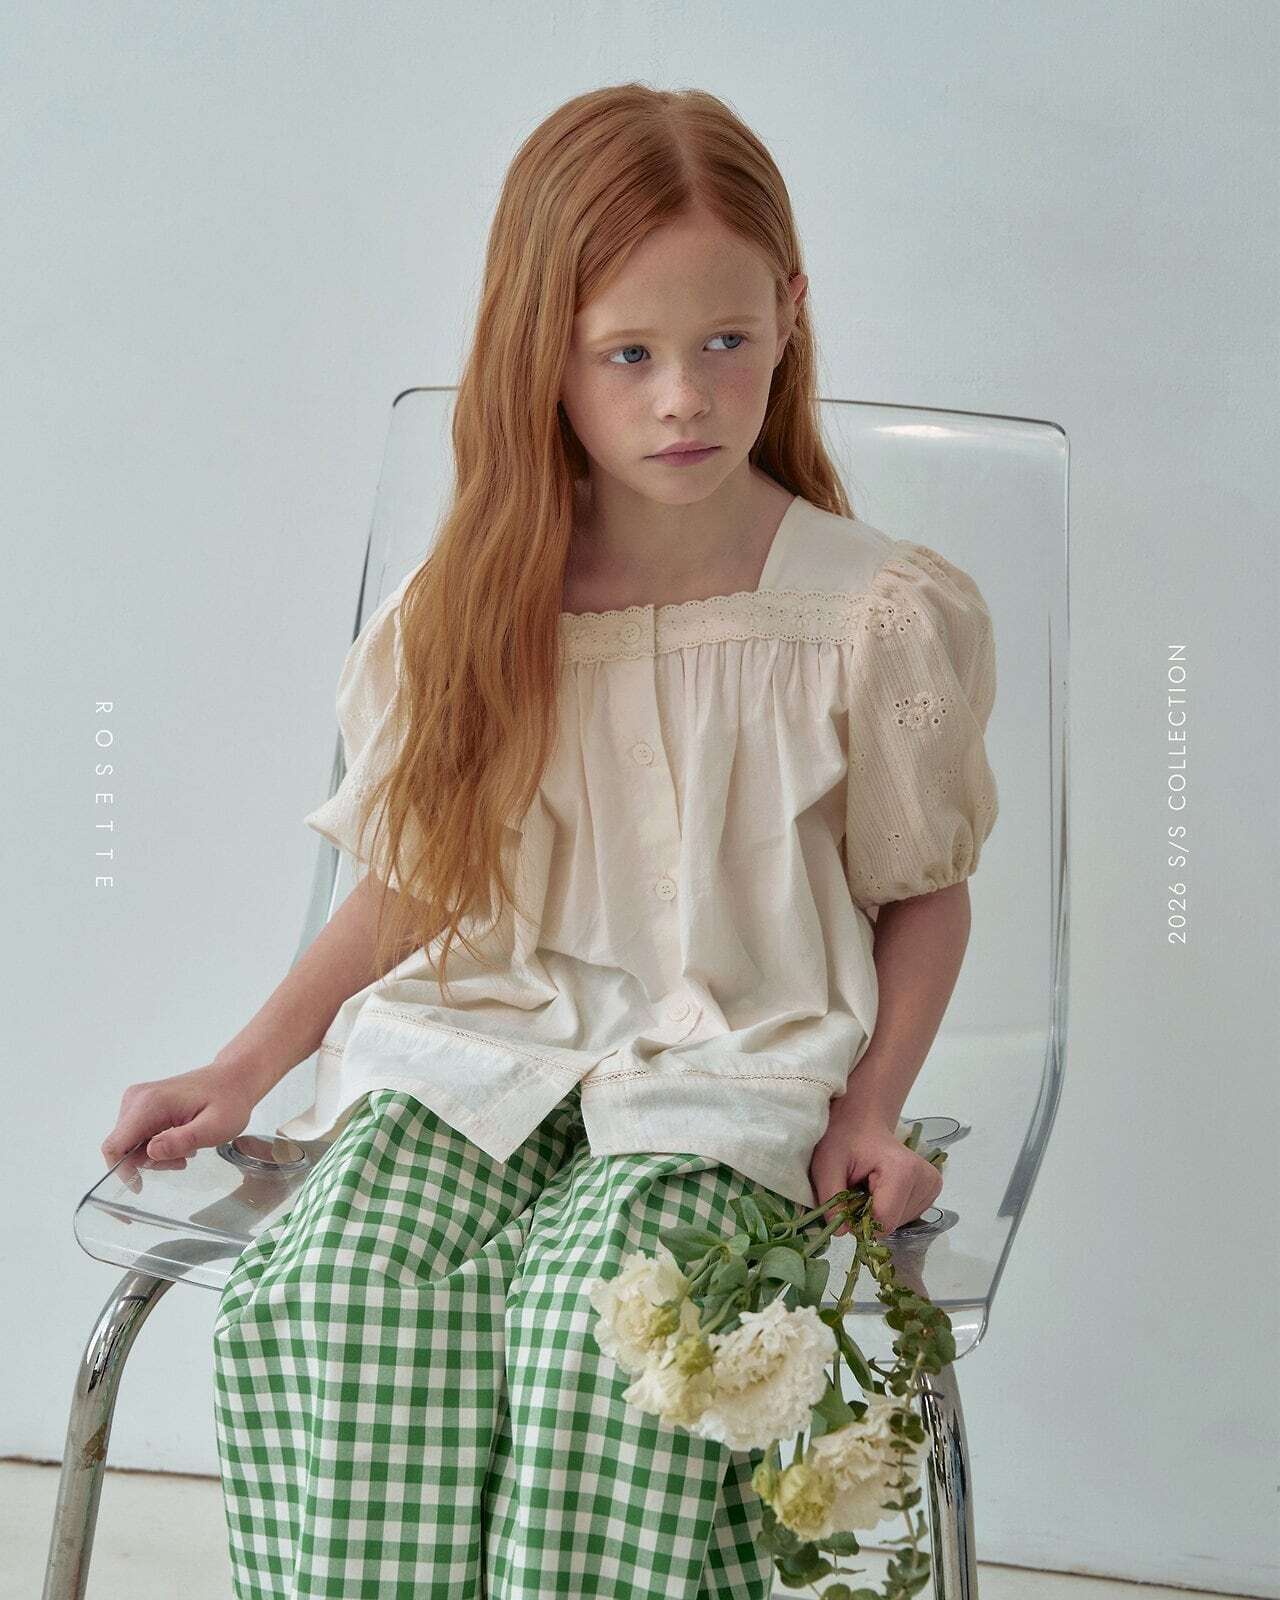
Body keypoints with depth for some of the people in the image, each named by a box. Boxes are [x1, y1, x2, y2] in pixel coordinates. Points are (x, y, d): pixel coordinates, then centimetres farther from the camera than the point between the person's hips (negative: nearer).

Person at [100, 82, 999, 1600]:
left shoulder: (882, 615, -2)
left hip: (727, 1071, -2)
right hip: (483, 1039, 3)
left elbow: (923, 894, 7)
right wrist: (240, 1070, 6)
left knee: (596, 1311, -32)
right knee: (322, 1295, -26)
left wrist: (868, 1110, -7)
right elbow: (415, 882, 13)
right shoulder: (467, 610, 4)